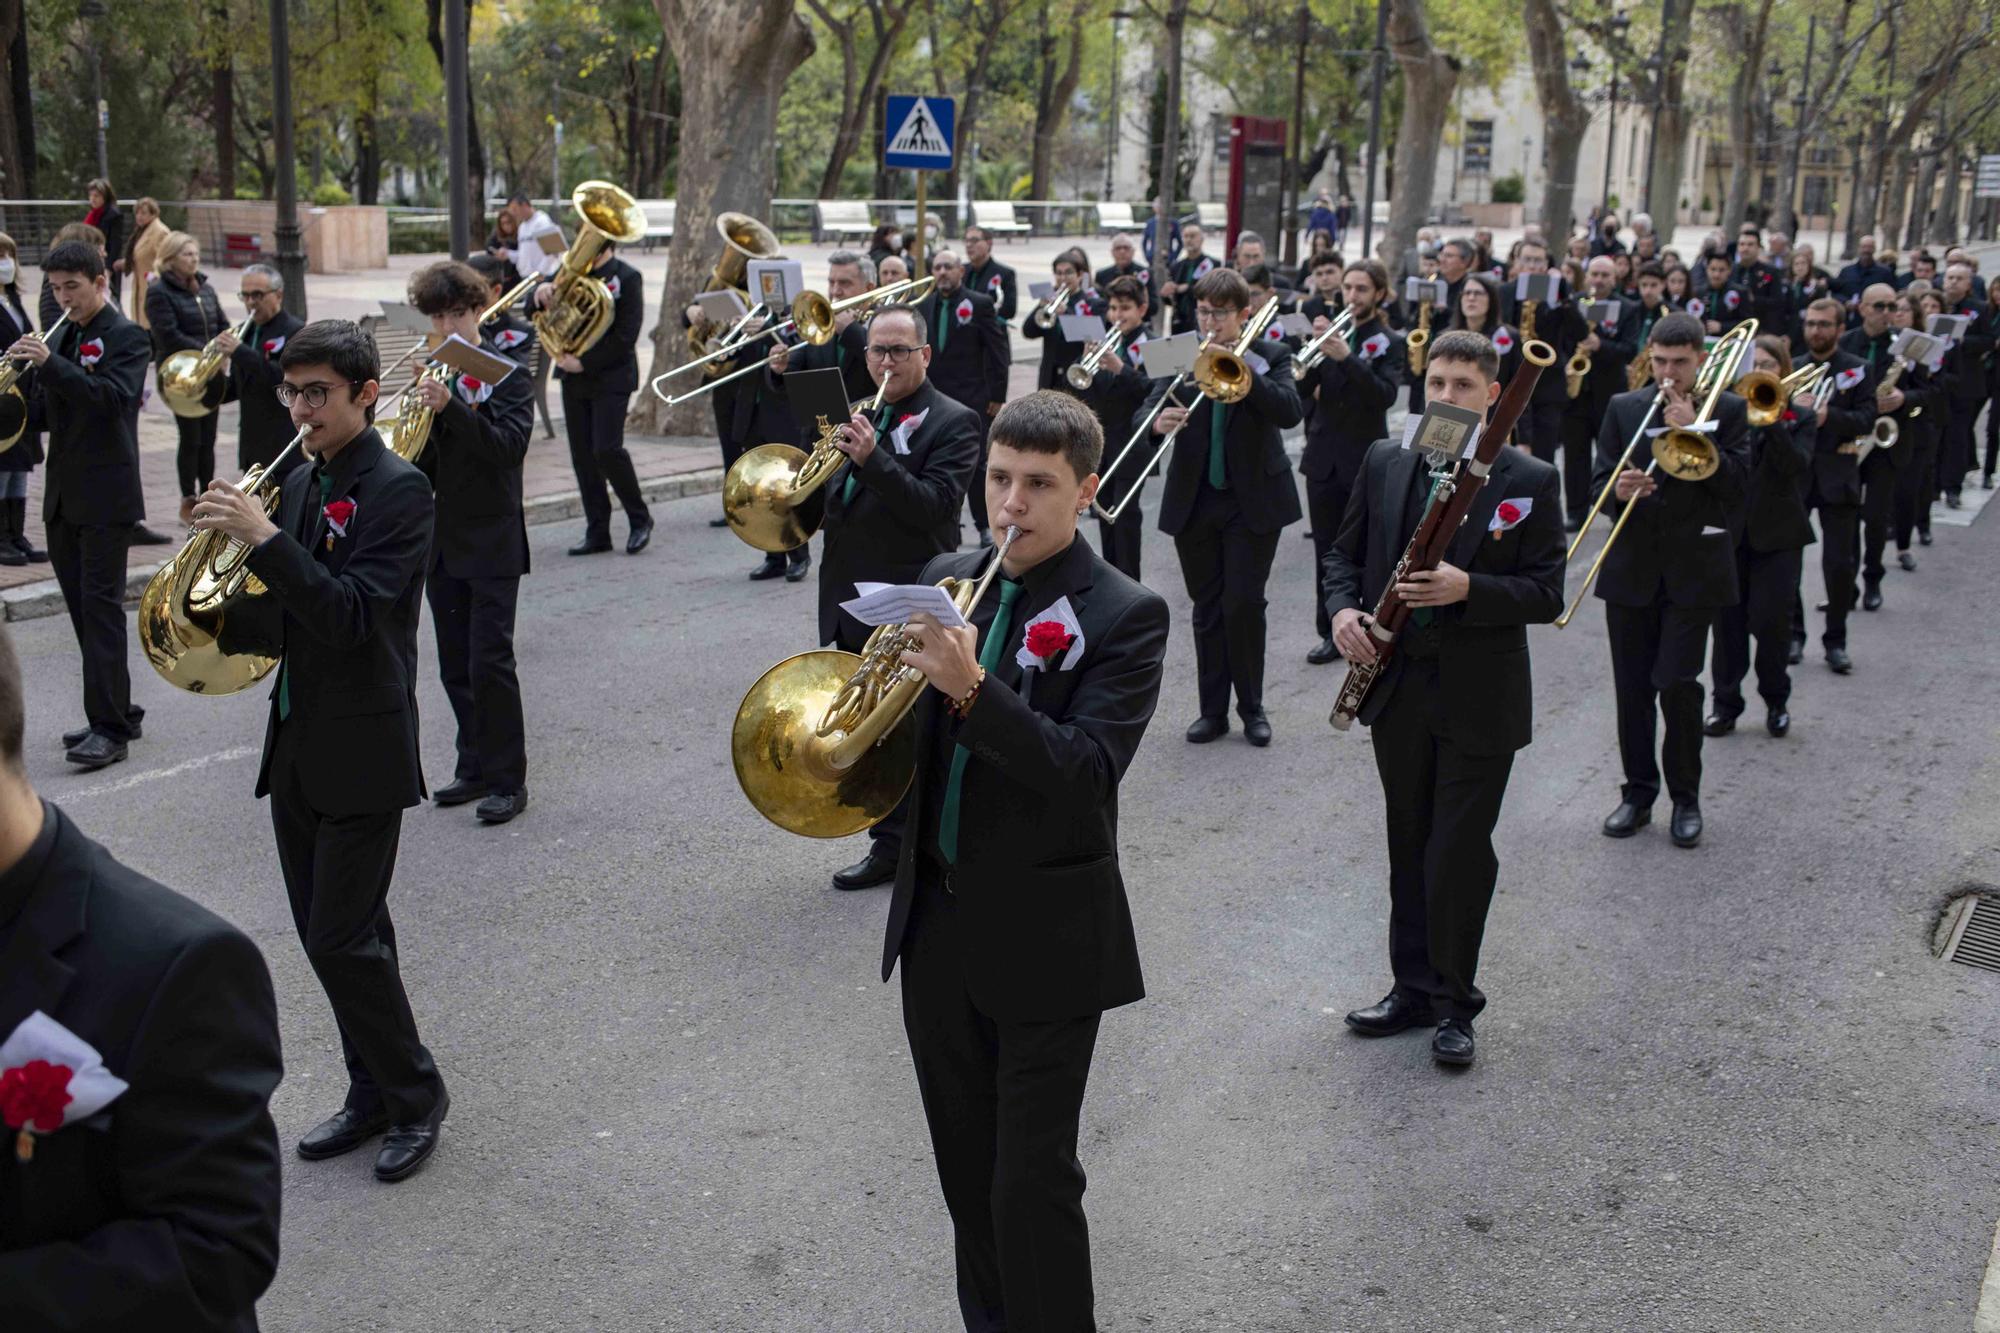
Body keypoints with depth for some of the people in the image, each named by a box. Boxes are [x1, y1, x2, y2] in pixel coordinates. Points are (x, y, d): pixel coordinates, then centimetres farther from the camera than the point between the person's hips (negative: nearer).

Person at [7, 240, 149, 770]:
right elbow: (47, 411, 16)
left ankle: (109, 727, -8)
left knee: (101, 605, -9)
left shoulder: (126, 336, -7)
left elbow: (113, 398, -23)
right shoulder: (62, 337, 15)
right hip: (64, 496, 8)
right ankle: (117, 711, 20)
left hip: (106, 494, -8)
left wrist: (50, 364, -30)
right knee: (82, 605, 11)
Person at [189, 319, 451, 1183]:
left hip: (362, 750, -8)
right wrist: (237, 609, -7)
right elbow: (280, 619, 13)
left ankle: (414, 1094, 13)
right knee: (334, 934, 14)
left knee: (341, 940, -5)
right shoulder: (299, 483, 10)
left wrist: (264, 538, -28)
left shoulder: (398, 489, -13)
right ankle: (374, 1094, 28)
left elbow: (353, 615, -24)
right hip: (298, 744, 8)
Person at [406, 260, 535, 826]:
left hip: (492, 543, -6)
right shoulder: (433, 373, 10)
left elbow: (509, 445, -20)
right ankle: (475, 766, 23)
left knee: (489, 663, -8)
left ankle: (508, 780, 0)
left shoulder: (508, 373, -5)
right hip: (442, 540, 6)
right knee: (456, 667, 11)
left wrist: (451, 406, -31)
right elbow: (422, 459, 12)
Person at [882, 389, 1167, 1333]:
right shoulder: (946, 580, 5)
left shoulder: (1125, 616, -12)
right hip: (937, 920, 6)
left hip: (1045, 936, -6)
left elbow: (1089, 772, -23)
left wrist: (970, 689, -34)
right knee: (965, 1168, 19)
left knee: (1032, 1184, 1)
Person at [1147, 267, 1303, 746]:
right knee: (1206, 609, 8)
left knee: (1244, 604, -4)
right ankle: (1213, 709, 17)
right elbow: (1144, 410, -8)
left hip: (1253, 502, -2)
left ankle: (1251, 706, 12)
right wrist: (1157, 422, -31)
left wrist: (1246, 373, -32)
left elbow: (1291, 412, -19)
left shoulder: (1268, 358, -2)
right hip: (1194, 503, 2)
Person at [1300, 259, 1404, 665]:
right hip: (1323, 458, 4)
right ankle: (1331, 632, 15)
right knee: (1327, 550, 7)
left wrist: (1347, 357, -28)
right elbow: (1302, 390, 0)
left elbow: (1386, 395, -18)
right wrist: (1313, 350, -18)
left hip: (1366, 462, -4)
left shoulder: (1389, 344, -1)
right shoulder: (1330, 332, 9)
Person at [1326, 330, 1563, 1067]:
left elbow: (1546, 594, -9)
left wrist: (1468, 589, -25)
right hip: (1398, 687, 4)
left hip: (1480, 697, -4)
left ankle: (1454, 1000, 18)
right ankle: (1413, 986, 29)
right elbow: (1344, 552, 12)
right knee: (1409, 847, 15)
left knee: (1460, 851, 1)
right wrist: (1344, 607, -9)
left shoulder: (1530, 480, -7)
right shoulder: (1384, 462, 4)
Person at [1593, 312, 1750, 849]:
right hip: (1631, 568, 3)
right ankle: (1638, 792, 19)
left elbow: (1735, 484, -9)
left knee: (1677, 683, -7)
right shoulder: (1624, 408, 7)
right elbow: (1598, 483, 4)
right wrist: (1618, 491, -19)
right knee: (1632, 687, 7)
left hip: (1693, 569, -2)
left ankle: (1686, 797, 9)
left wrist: (1693, 431, -17)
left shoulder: (1727, 410, 2)